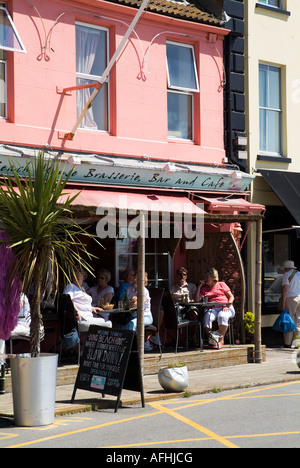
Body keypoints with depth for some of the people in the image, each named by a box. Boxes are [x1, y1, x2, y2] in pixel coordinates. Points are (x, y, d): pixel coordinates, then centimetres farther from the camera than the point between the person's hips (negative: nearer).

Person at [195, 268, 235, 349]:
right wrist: (199, 286, 8)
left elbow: (231, 297, 10)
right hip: (212, 309, 2)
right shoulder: (204, 288, 22)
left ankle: (221, 340, -29)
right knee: (207, 317, -33)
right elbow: (196, 300, 9)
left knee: (222, 316, -37)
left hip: (225, 308, -2)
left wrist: (227, 306, -8)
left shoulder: (221, 284, 15)